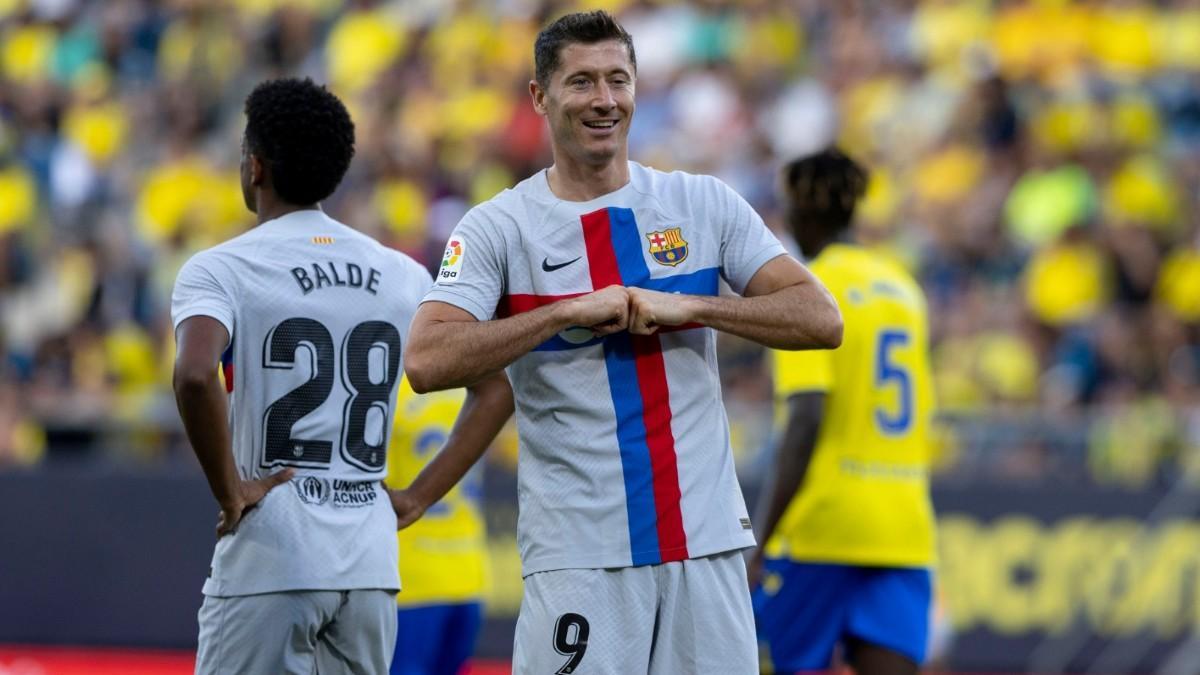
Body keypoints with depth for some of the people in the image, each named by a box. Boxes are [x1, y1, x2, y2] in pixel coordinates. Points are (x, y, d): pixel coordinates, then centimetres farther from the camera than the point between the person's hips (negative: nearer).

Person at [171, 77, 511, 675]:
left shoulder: (220, 270, -5)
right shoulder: (402, 274, 11)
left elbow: (195, 375, -25)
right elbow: (495, 389, 13)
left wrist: (228, 490, -13)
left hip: (268, 563, -5)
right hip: (372, 564, 5)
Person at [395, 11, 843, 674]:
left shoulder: (704, 204, 8)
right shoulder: (498, 227, 0)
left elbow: (820, 319, 2)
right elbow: (427, 361, -13)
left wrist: (689, 306, -11)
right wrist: (571, 312, -17)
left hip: (706, 542, 3)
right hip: (578, 555, -3)